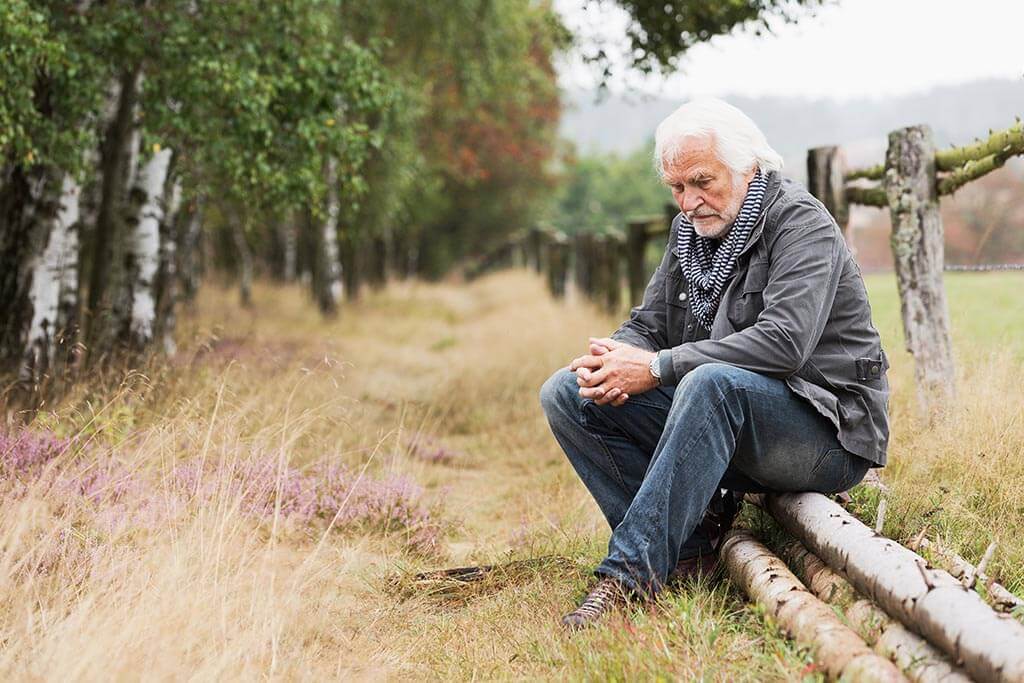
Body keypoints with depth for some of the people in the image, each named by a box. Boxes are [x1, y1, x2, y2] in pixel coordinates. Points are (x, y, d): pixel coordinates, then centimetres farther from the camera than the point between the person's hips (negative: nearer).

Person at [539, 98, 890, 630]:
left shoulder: (800, 222, -11)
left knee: (712, 382, -39)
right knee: (564, 393, -6)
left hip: (828, 433, -8)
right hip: (723, 414, 8)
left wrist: (657, 368, -26)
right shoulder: (689, 232, 12)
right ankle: (688, 545, -16)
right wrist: (612, 358, -12)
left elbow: (784, 342, -26)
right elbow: (647, 325, 14)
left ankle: (631, 572, -37)